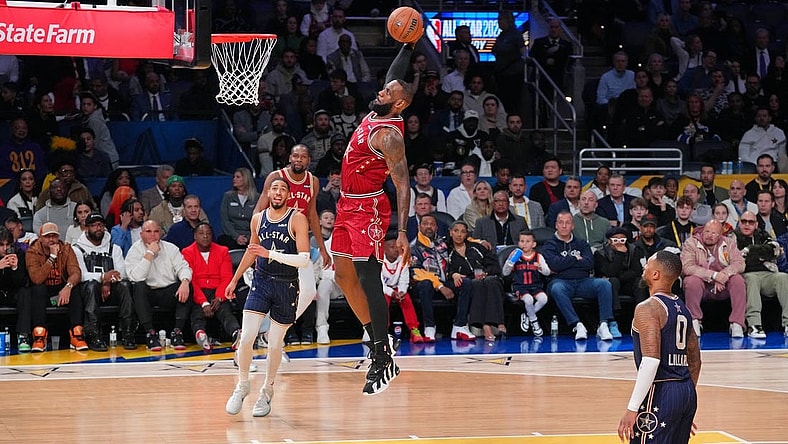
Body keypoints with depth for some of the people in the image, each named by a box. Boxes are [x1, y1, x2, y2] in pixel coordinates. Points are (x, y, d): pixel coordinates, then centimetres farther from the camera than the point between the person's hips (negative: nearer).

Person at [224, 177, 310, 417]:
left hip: (286, 287, -3)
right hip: (261, 281, 3)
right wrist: (235, 280, 25)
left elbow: (304, 260, -19)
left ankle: (267, 391, 25)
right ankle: (243, 385, 12)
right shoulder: (258, 219, 3)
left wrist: (270, 253, -27)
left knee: (274, 344, 6)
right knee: (246, 339, -10)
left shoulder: (297, 219, -11)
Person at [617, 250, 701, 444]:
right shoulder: (682, 309, 15)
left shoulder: (648, 309, -11)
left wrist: (632, 409, -21)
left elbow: (650, 361, -21)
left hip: (659, 393, -9)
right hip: (686, 391, 9)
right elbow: (695, 360, 21)